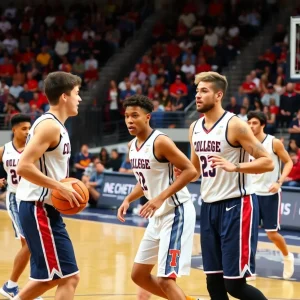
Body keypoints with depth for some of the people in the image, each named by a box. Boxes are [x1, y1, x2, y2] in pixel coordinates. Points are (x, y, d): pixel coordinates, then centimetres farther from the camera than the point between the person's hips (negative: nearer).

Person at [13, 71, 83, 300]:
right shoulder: (50, 125, -15)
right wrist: (61, 187, -22)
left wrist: (65, 186, 9)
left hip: (45, 209, 10)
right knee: (69, 277, -10)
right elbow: (24, 167, -25)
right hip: (39, 209, -10)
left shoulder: (55, 126, 16)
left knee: (50, 276, 19)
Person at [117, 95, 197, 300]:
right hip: (159, 215, 10)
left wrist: (161, 198, -27)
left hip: (176, 212, -10)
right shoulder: (132, 146, 8)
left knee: (165, 279, -14)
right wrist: (128, 200, 5)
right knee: (139, 275, 14)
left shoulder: (160, 142, -18)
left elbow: (190, 170, -22)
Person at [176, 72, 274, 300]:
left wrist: (234, 166, -30)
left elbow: (268, 162, -16)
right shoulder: (195, 128, 9)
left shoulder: (235, 125, -13)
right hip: (209, 206, 7)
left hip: (236, 205, -7)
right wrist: (183, 173, 1)